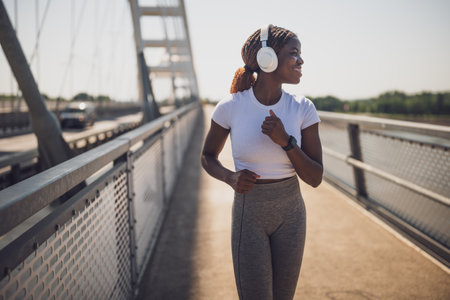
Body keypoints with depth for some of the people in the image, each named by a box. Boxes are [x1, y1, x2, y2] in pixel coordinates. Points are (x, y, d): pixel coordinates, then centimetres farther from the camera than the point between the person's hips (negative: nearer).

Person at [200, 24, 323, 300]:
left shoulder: (304, 109, -10)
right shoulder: (230, 107, -14)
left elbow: (315, 178, -9)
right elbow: (208, 156, 3)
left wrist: (285, 141, -25)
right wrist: (231, 178, -18)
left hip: (290, 214, 2)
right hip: (248, 214, -2)